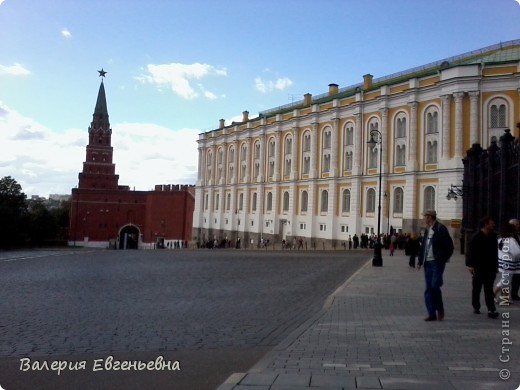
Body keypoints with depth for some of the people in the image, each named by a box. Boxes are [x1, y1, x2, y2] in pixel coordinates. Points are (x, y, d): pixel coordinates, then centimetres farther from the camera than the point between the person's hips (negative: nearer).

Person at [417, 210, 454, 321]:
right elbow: (423, 247, 19)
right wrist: (420, 261, 11)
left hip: (437, 263, -8)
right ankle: (432, 314, 10)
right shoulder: (427, 230, 16)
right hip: (428, 263, 8)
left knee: (435, 286, -12)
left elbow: (449, 246, -11)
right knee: (428, 289, 5)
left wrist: (443, 259, -13)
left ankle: (440, 309, 9)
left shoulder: (440, 228, -8)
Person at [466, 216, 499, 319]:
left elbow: (495, 252, 13)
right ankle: (476, 307, 22)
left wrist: (495, 265, 14)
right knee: (477, 288, 9)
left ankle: (491, 310, -2)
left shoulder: (493, 236, 7)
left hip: (490, 268, 4)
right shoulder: (476, 237, -10)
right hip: (479, 268, -4)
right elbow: (471, 252, -11)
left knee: (489, 289, 2)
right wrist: (470, 265, -16)